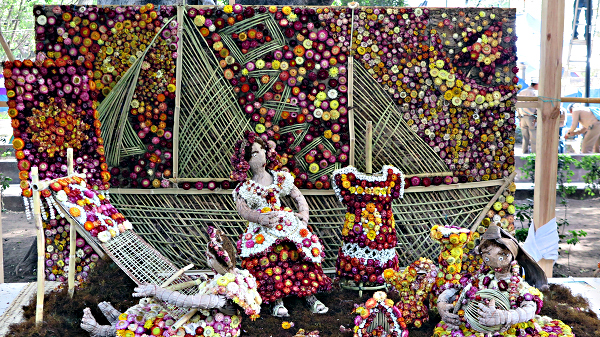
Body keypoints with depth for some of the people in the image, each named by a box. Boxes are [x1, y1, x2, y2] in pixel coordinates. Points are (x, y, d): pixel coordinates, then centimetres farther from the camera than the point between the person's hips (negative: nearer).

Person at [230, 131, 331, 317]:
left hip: (286, 221, 3)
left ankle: (310, 296, -18)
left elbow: (299, 196, 20)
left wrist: (304, 213, 0)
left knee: (301, 249, -22)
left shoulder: (281, 178, 17)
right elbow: (242, 209, -9)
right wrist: (261, 218, -28)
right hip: (262, 228, -3)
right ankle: (277, 300, -25)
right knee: (270, 254, -31)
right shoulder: (244, 187, 7)